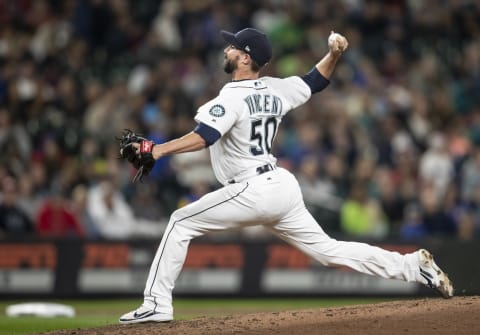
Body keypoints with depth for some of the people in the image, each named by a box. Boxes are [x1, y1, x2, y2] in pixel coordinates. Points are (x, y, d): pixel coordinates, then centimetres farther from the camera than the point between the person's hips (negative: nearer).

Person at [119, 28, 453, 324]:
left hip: (253, 191, -8)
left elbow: (203, 137, -27)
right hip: (283, 187, 8)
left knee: (181, 223, 0)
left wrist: (158, 150, -34)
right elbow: (315, 81, 24)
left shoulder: (233, 97, -14)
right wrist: (335, 54, 8)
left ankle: (157, 303, -5)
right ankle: (415, 266, 8)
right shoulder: (275, 89, 10)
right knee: (329, 250, 14)